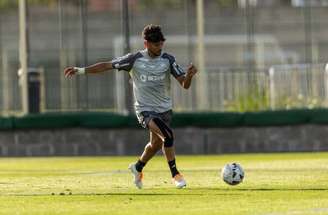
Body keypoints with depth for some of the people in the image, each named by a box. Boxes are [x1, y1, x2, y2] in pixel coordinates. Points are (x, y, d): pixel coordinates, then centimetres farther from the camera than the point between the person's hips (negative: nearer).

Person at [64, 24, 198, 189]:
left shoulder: (167, 60, -5)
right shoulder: (135, 59, -9)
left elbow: (184, 84, -8)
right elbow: (107, 65, -5)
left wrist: (189, 75, -30)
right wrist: (80, 70, -11)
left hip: (164, 109, 4)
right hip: (145, 109, -4)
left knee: (156, 144, 15)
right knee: (168, 135, -26)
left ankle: (138, 167, 46)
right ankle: (175, 174, -15)